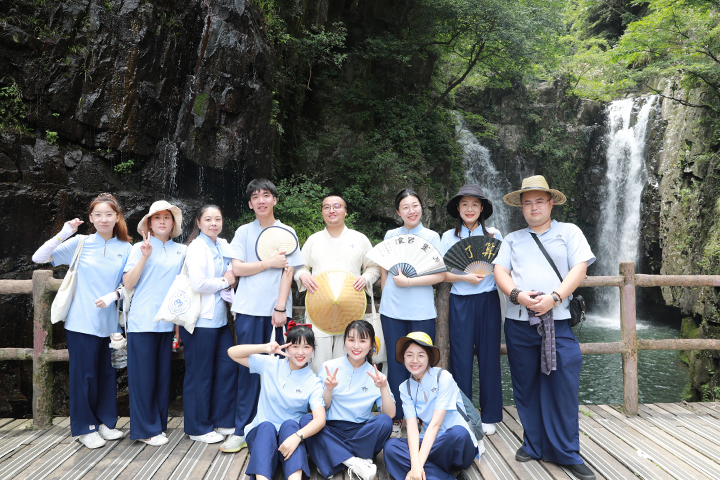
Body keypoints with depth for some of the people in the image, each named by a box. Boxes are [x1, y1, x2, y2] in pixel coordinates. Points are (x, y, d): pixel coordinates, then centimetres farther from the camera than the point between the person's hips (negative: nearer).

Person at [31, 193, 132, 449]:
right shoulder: (80, 243, -1)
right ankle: (85, 427, 21)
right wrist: (63, 234, -14)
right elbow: (38, 257, -5)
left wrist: (113, 296, -11)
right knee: (84, 375, 6)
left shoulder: (125, 248, 2)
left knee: (107, 373, 12)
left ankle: (105, 422, 28)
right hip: (82, 321, -2)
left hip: (109, 321, 2)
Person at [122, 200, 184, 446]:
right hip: (142, 321, -3)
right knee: (143, 374, 0)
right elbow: (128, 283, -6)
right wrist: (144, 256, -15)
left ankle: (159, 423, 21)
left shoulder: (181, 250, 11)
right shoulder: (140, 248, 2)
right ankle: (145, 429, 11)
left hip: (167, 321, 3)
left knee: (163, 373, 8)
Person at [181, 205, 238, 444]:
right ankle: (199, 428, 18)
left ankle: (223, 421, 24)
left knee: (228, 366, 10)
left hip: (218, 317, 8)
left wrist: (230, 280, 2)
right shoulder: (197, 247, -12)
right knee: (200, 374, 3)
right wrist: (224, 282, -9)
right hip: (200, 319, -8)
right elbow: (197, 283, -23)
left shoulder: (222, 245, 13)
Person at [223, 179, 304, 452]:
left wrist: (281, 308, -7)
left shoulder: (286, 232, 7)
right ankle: (242, 430, 7)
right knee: (249, 368, 0)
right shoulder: (244, 232, 9)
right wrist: (270, 262, -5)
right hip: (248, 309, 0)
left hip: (276, 310, 0)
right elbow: (237, 269, 0)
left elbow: (288, 272, 1)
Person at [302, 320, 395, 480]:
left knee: (385, 422, -28)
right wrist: (329, 389, -18)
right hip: (331, 432, 0)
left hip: (363, 434, 0)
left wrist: (383, 388, -20)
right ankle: (355, 462, -26)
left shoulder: (374, 375, 3)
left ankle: (332, 461, -19)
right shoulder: (330, 367, 1)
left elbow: (390, 414, -5)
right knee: (306, 420, -27)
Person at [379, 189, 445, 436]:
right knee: (395, 363, 6)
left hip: (422, 311, -2)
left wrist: (408, 282, -11)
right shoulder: (390, 235, 9)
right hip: (392, 309, 2)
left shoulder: (431, 236, 2)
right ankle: (396, 418, 17)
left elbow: (440, 275, -6)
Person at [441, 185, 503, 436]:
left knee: (489, 357, 3)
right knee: (461, 358, 1)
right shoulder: (449, 237, 7)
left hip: (488, 301, 0)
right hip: (460, 302, 0)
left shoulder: (493, 235, 8)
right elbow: (442, 274, 3)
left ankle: (489, 416, 17)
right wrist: (465, 277, -13)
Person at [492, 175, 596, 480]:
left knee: (563, 387, -3)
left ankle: (566, 453, 10)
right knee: (526, 387, 7)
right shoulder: (513, 239, 17)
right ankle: (534, 445, 21)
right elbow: (500, 272, 7)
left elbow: (579, 269, 0)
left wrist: (553, 297, -14)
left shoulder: (569, 232, 11)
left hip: (557, 322, -2)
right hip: (519, 323, 2)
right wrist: (518, 295, -13)